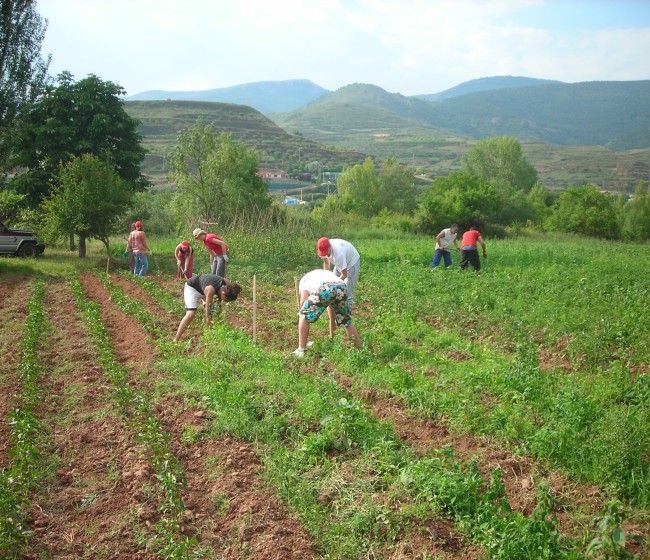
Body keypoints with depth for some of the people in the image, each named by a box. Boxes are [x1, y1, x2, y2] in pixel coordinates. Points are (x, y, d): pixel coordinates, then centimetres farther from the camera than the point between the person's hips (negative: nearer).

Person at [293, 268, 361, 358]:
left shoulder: (304, 279, 35)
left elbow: (304, 303, 18)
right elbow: (332, 307, 46)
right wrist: (331, 334, 53)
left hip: (324, 290, -4)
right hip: (342, 288, 5)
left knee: (304, 316, 18)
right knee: (347, 323, 25)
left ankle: (301, 350, 20)